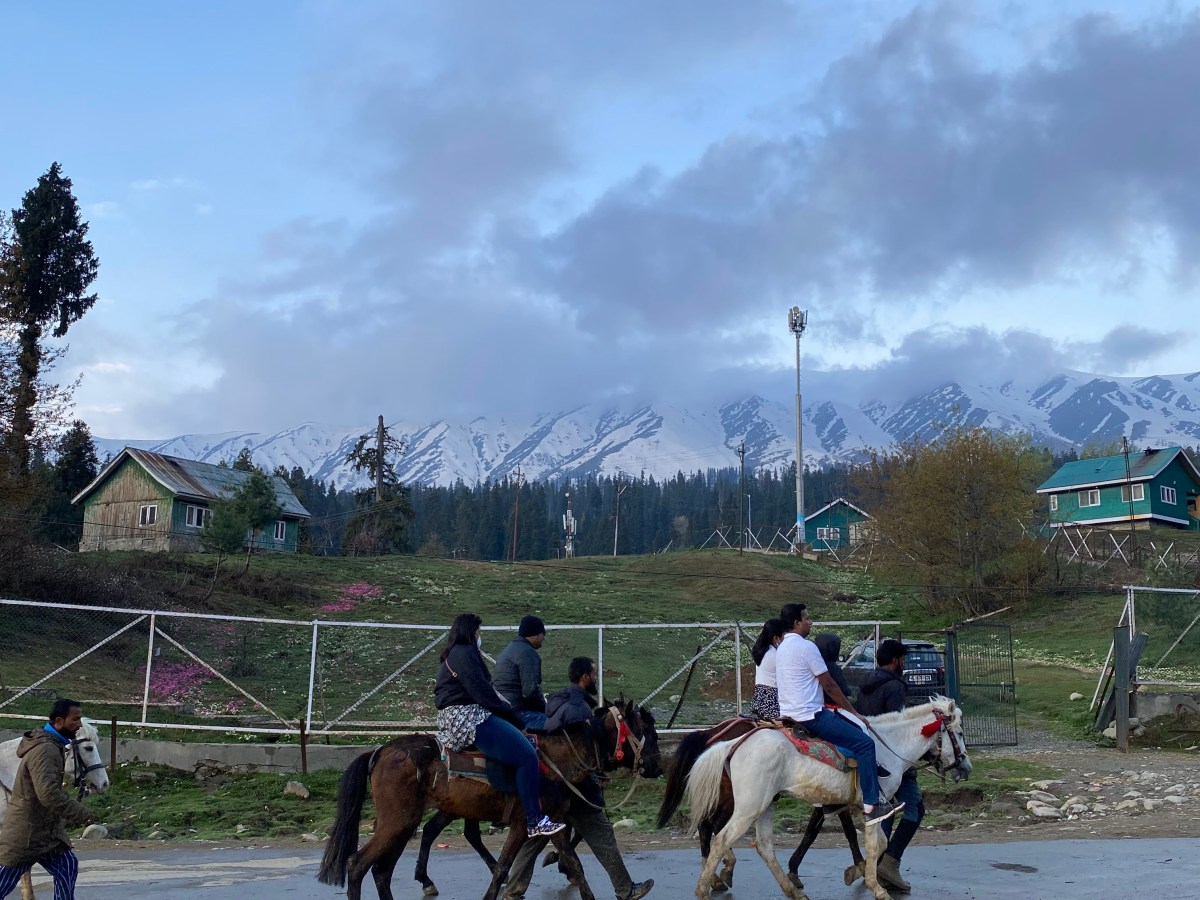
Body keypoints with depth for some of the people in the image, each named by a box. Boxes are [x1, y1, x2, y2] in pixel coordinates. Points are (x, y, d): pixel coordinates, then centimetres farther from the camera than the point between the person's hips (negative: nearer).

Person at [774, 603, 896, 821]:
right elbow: (829, 686, -10)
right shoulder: (806, 646, -12)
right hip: (810, 716, -10)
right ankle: (871, 804, -12)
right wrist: (854, 713, 0)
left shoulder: (782, 648, 16)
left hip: (788, 714, 10)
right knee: (865, 743, -9)